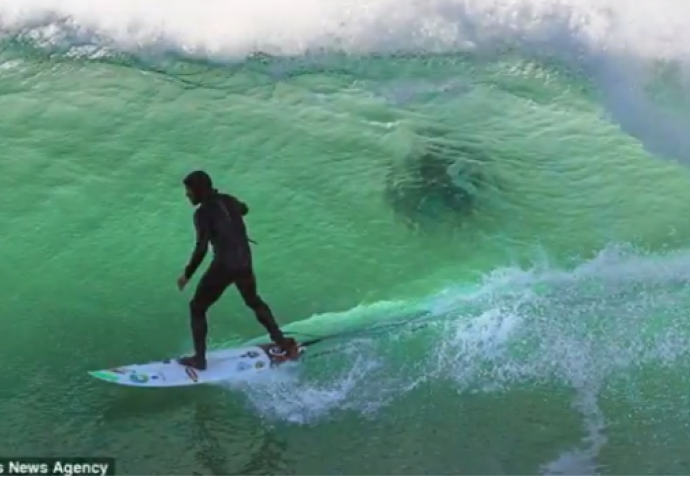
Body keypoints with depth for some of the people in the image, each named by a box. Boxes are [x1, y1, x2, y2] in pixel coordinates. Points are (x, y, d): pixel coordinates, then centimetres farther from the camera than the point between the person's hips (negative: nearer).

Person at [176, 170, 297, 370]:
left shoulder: (203, 212, -14)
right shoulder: (227, 200, 7)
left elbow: (201, 249, -20)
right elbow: (243, 209, 32)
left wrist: (187, 274, -12)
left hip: (224, 266, -7)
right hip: (245, 262, 7)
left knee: (197, 308, 11)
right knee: (254, 301, 30)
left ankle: (199, 359, 11)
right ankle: (283, 342, 33)